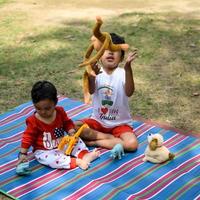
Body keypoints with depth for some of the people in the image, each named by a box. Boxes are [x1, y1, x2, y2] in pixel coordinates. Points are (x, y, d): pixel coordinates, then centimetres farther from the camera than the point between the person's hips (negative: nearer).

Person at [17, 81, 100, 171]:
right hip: (44, 151, -6)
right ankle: (77, 161, -34)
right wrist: (23, 154, -14)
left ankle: (85, 155, -19)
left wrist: (72, 133, -10)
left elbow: (68, 123, 8)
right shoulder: (33, 121, -17)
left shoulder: (60, 112, -6)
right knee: (51, 160, -35)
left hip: (62, 145, 6)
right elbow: (28, 137, -12)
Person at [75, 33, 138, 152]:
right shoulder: (97, 73, -9)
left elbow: (129, 92, -34)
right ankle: (108, 137, -11)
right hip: (97, 121, 2)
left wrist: (128, 67, -47)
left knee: (132, 144, -27)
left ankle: (94, 142, -11)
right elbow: (90, 90, -29)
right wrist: (91, 75, -51)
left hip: (120, 123, -2)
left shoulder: (123, 74, -14)